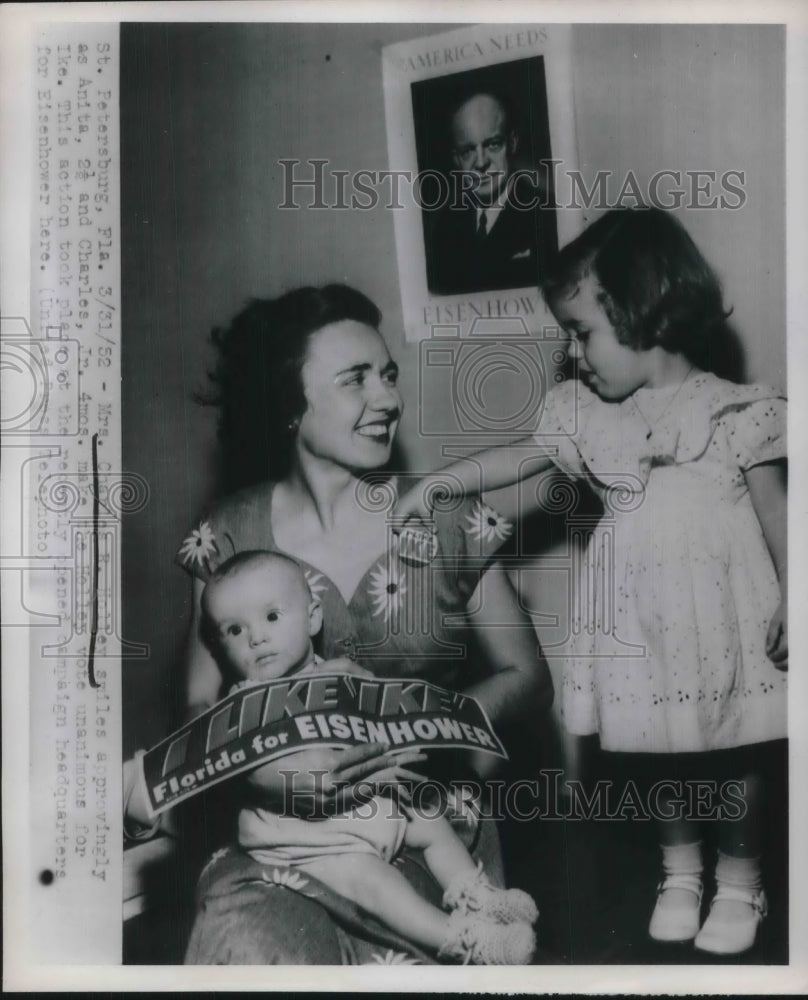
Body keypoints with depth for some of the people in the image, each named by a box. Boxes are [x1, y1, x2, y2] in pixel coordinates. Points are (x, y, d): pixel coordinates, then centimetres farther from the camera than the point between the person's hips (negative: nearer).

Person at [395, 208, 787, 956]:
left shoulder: (733, 411, -10)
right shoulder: (590, 416, 2)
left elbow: (776, 513, -6)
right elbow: (518, 458, 10)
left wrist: (789, 604, -10)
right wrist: (435, 484, 7)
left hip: (723, 616, -3)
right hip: (642, 622, 4)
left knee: (734, 754, 10)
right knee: (662, 750, 13)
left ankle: (740, 879, 29)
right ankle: (679, 868, 34)